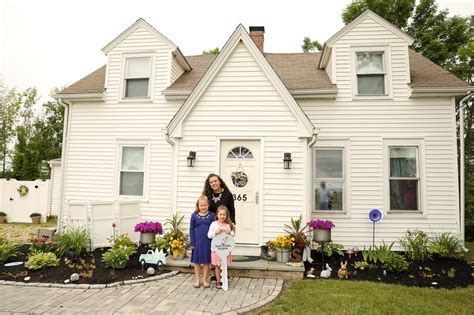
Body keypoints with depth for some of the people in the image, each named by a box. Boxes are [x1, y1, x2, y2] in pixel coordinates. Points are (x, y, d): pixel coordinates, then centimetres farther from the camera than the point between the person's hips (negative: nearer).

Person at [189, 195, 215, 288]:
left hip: (208, 242, 0)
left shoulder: (212, 215, -3)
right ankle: (198, 280, 24)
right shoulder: (194, 216, -3)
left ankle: (205, 279, 24)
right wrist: (192, 242, -2)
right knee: (197, 261, 10)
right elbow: (191, 229, 1)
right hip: (197, 241, 0)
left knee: (206, 261, 9)